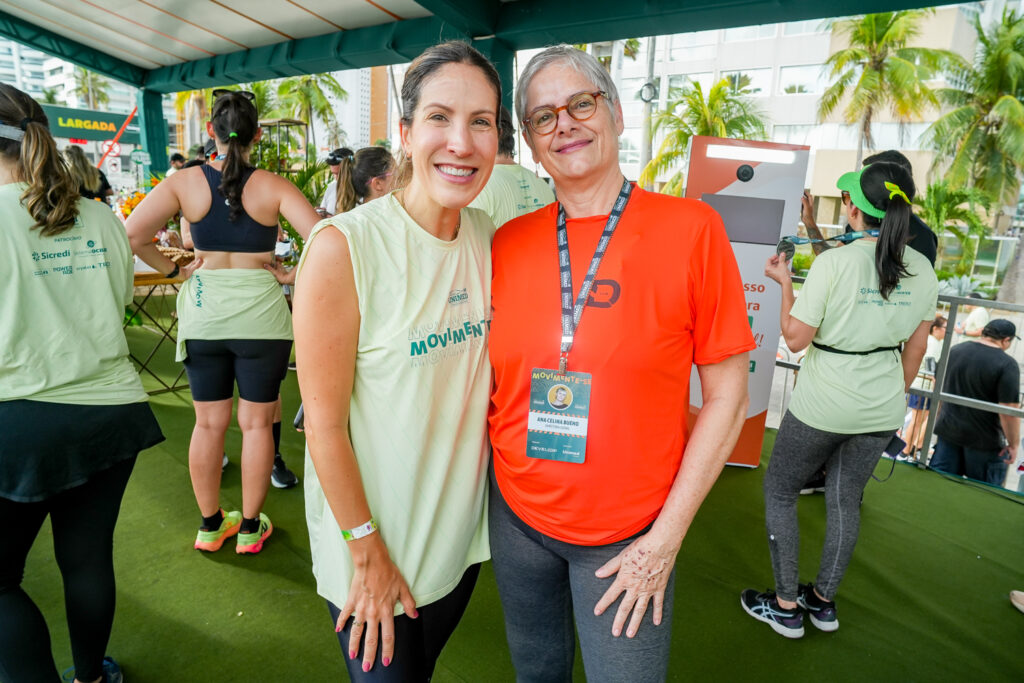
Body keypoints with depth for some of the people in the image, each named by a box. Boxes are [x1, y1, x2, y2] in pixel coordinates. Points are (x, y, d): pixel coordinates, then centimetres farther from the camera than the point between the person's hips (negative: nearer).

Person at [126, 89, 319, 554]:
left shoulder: (184, 183, -1)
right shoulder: (272, 187, -6)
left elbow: (132, 235, -10)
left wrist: (174, 271, 3)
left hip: (202, 315, 2)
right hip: (261, 314, -2)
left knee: (209, 423, 14)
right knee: (257, 423, 9)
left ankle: (210, 525, 28)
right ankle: (251, 527, 21)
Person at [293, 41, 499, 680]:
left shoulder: (489, 238, -5)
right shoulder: (345, 247, -23)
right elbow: (324, 422, -19)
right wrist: (368, 551, -13)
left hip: (462, 528, 5)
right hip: (369, 539, -5)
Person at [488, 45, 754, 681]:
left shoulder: (690, 228, -11)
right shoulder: (509, 242, -2)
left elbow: (728, 397, -9)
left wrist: (666, 538, -11)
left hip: (629, 538, -3)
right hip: (516, 515, 3)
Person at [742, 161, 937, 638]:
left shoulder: (834, 263, -20)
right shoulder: (922, 269, -1)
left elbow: (795, 338, -16)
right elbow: (916, 347, 8)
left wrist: (784, 283, -4)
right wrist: (895, 397, 22)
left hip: (823, 405, -6)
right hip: (882, 410, 6)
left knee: (779, 490, 13)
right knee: (846, 499, 20)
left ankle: (786, 607, 21)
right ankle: (824, 601, 35)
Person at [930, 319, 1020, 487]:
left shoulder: (954, 350, 2)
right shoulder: (1007, 364, -16)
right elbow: (1009, 410, -20)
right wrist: (1014, 444, -9)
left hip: (948, 430, 5)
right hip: (984, 441, -5)